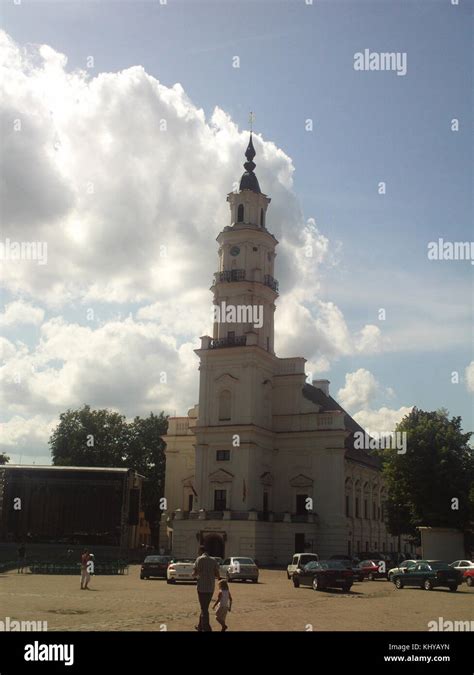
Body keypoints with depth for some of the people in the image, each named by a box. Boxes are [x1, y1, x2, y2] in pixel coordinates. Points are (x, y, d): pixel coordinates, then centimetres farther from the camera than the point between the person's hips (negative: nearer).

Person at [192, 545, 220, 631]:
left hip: (202, 587, -5)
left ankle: (206, 629, -4)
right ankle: (200, 627, 31)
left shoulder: (200, 559, -6)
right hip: (211, 588, 5)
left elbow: (195, 573, -11)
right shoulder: (213, 560, 8)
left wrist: (193, 574, 10)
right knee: (205, 607, 19)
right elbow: (217, 575, 5)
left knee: (204, 609, -1)